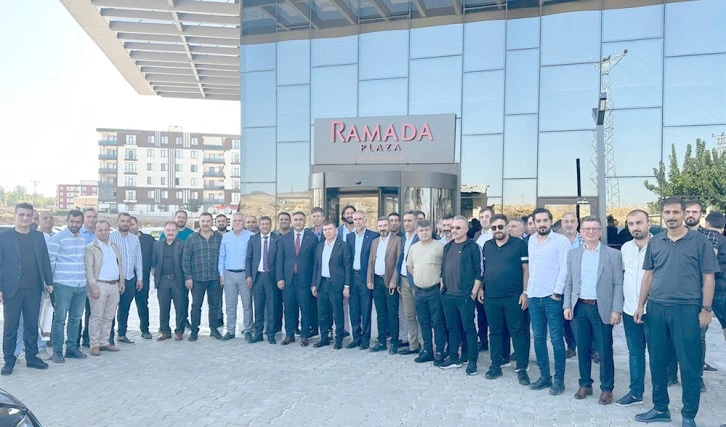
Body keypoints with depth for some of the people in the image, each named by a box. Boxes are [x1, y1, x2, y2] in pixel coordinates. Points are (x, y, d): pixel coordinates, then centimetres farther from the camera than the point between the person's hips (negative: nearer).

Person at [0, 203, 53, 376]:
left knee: (32, 325, 10)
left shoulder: (39, 236, 9)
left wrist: (49, 282, 7)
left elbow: (45, 261, 11)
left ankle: (32, 357, 20)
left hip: (34, 290, 3)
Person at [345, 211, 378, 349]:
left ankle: (365, 339, 13)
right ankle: (356, 337, 20)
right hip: (352, 276, 4)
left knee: (366, 309, 2)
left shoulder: (373, 236, -4)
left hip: (365, 276, -4)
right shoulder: (349, 236, 11)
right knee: (354, 309, 10)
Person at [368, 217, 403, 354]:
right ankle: (381, 341, 18)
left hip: (390, 281, -5)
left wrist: (394, 281, -14)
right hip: (377, 281, 5)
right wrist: (369, 280, 4)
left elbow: (399, 262, -9)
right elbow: (370, 262, 13)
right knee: (381, 313, 11)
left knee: (392, 314, -1)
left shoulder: (397, 240, -5)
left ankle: (394, 343, 7)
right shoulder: (374, 241, 14)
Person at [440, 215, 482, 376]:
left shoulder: (473, 247, -7)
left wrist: (474, 292, -12)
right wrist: (442, 287, 11)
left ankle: (472, 361, 10)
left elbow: (479, 271, -9)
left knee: (468, 328, 1)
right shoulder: (448, 247, 12)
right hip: (448, 295, 6)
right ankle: (453, 358, 24)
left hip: (465, 296, -6)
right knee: (452, 327, 13)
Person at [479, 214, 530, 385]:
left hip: (513, 297, -4)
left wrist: (525, 292, -9)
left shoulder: (519, 244, -3)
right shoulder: (487, 246, 11)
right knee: (495, 332, 12)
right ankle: (496, 365, 23)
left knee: (517, 332, 0)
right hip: (491, 297, 4)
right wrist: (481, 288, 12)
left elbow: (526, 269, -4)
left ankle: (522, 368, 10)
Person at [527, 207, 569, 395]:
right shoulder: (531, 240, 12)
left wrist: (557, 292, -14)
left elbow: (565, 269, -10)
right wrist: (528, 290, 12)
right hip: (534, 297, 6)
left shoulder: (561, 240, -5)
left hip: (552, 297, -6)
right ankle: (544, 376, 21)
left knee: (556, 339, 0)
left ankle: (559, 379, 10)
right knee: (538, 338, 10)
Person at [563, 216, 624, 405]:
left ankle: (607, 389, 17)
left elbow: (618, 284, -4)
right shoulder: (573, 253, 7)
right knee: (582, 348, 10)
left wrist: (616, 310, -10)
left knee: (605, 350, 3)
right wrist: (567, 305, 3)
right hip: (580, 307, 3)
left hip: (602, 308, -3)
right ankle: (585, 384, 24)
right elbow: (568, 282, 10)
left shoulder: (613, 254, -2)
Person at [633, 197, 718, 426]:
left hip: (687, 309, -4)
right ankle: (660, 408, 25)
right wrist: (641, 305, 10)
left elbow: (708, 277, -2)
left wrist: (706, 309, -7)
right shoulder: (655, 242, 8)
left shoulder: (699, 240, -2)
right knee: (657, 361, 11)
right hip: (656, 308, 4)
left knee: (689, 364, 3)